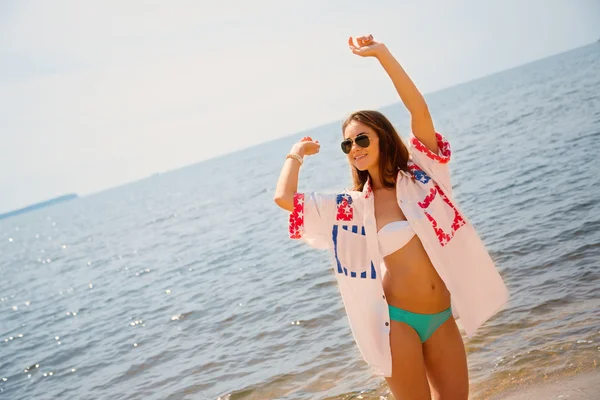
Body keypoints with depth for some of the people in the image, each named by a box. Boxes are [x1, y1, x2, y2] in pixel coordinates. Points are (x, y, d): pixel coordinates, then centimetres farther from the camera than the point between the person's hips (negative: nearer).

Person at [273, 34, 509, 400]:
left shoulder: (419, 175, 2)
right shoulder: (350, 207, 0)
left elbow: (420, 110, -11)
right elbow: (283, 198, -9)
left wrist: (382, 52, -14)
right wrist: (297, 154, 9)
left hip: (442, 316, 2)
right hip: (398, 319, -2)